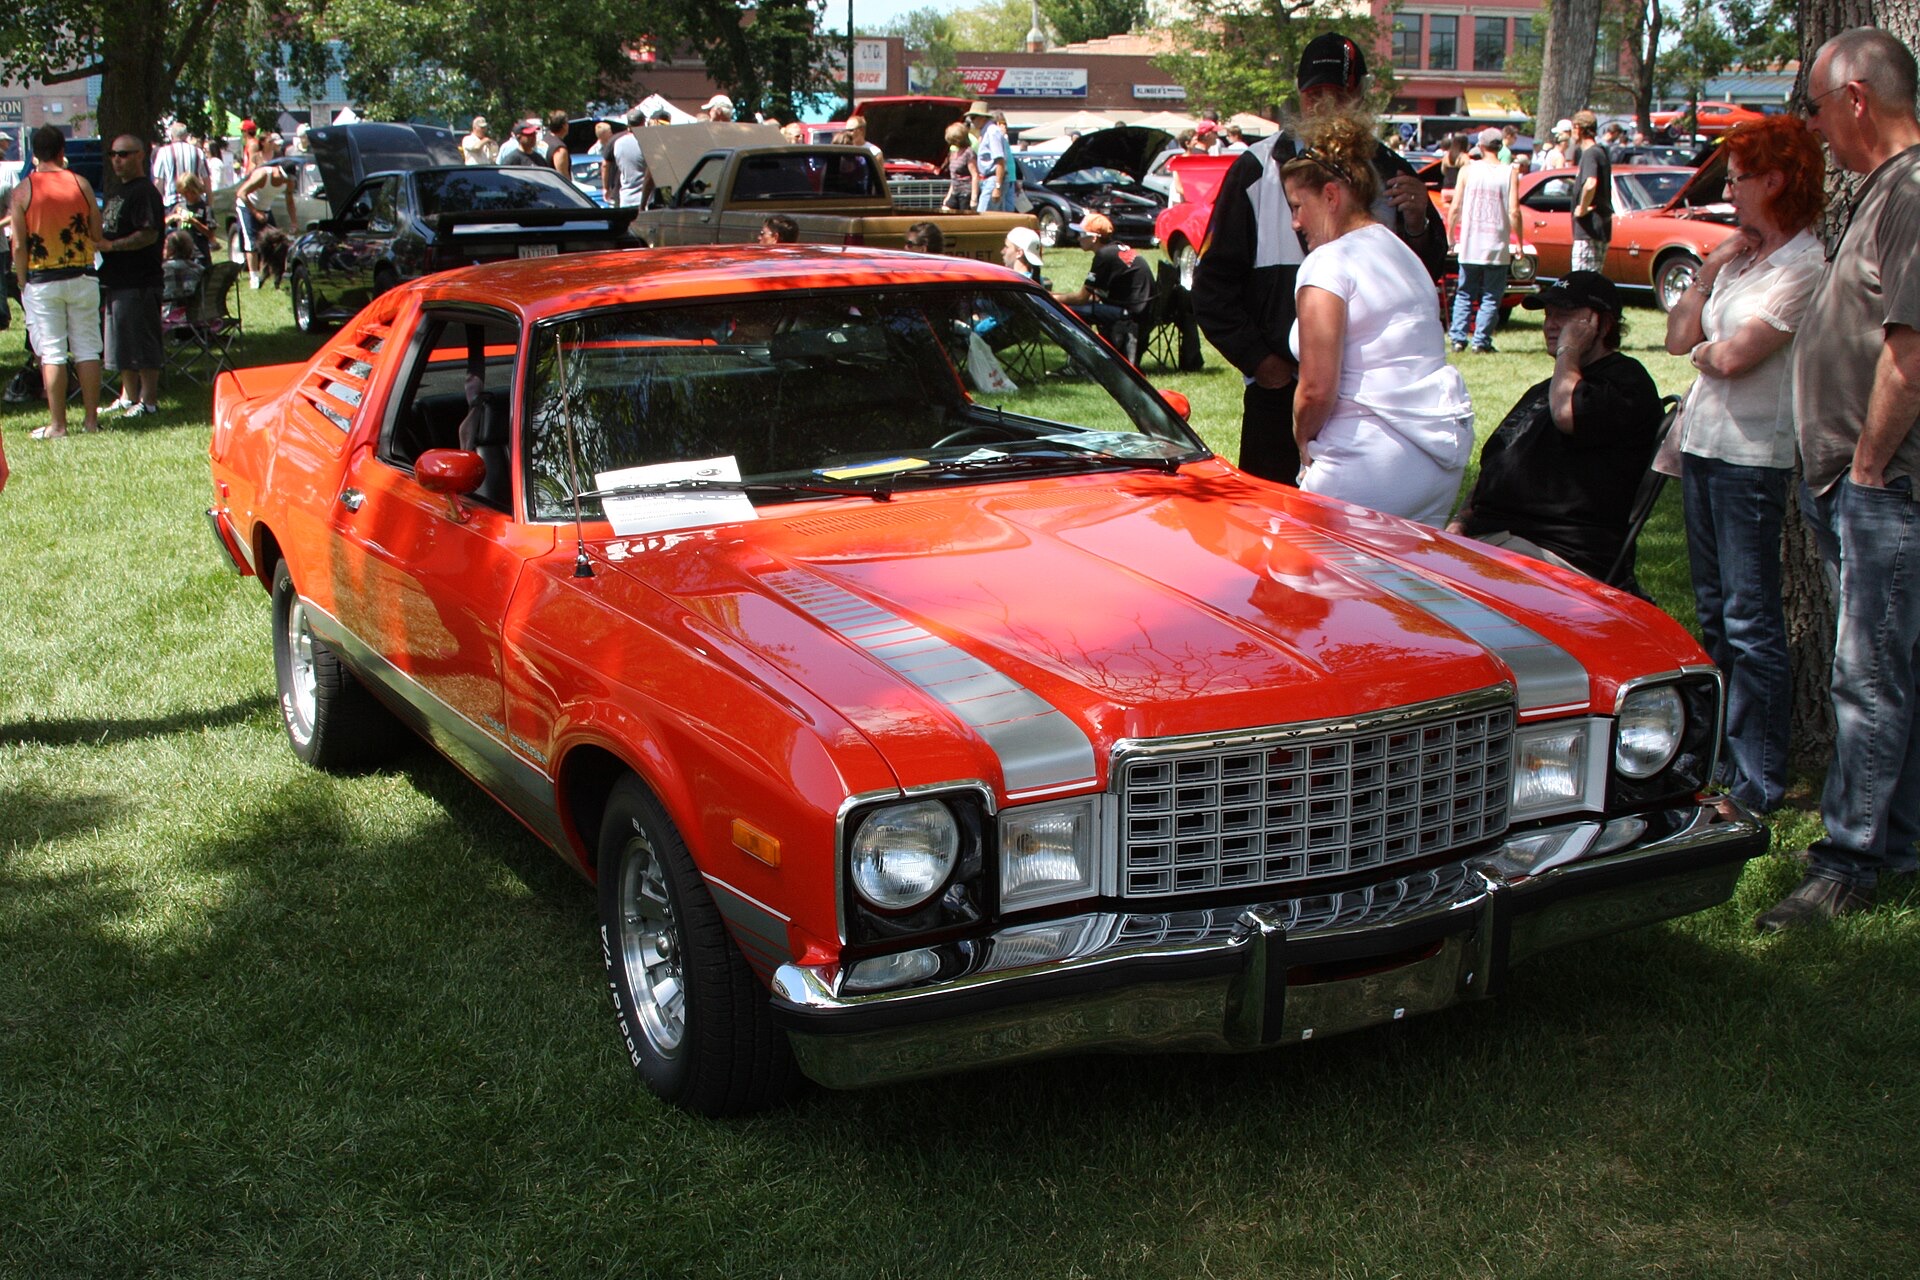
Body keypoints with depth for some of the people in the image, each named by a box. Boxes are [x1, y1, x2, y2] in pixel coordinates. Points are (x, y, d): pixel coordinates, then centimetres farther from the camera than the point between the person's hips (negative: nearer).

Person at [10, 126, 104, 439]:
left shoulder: (23, 190, -5)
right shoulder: (80, 183, -1)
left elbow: (18, 244, -6)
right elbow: (97, 235, 2)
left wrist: (22, 282, 3)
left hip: (41, 280, -2)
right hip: (81, 277, 2)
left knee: (51, 352, 1)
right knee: (87, 348, 8)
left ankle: (57, 424, 2)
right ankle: (91, 418, 10)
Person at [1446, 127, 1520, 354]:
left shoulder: (1468, 170, 1)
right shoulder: (1510, 173, -2)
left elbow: (1454, 209, -1)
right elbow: (1514, 212, -7)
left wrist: (1450, 238, 10)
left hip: (1469, 245, 1)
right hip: (1497, 247, -1)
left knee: (1464, 295, 11)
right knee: (1490, 297, 5)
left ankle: (1458, 339, 3)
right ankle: (1481, 341, -1)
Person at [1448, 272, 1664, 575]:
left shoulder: (1626, 380, 0)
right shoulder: (1541, 391, 31)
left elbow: (1567, 414, -22)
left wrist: (1569, 350, -4)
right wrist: (1461, 520, 11)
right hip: (1485, 533, 9)